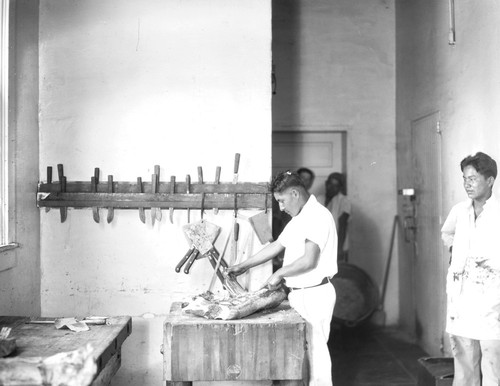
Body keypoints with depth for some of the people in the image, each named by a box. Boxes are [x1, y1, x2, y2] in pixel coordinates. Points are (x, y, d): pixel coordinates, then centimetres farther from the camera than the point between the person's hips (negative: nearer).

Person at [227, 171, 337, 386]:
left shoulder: (318, 216, -16)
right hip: (298, 294, 9)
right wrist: (244, 266, 18)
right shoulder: (298, 219, 15)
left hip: (315, 294, -9)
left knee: (315, 348, -3)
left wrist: (280, 274, -11)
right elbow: (277, 246, 20)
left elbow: (309, 261, -23)